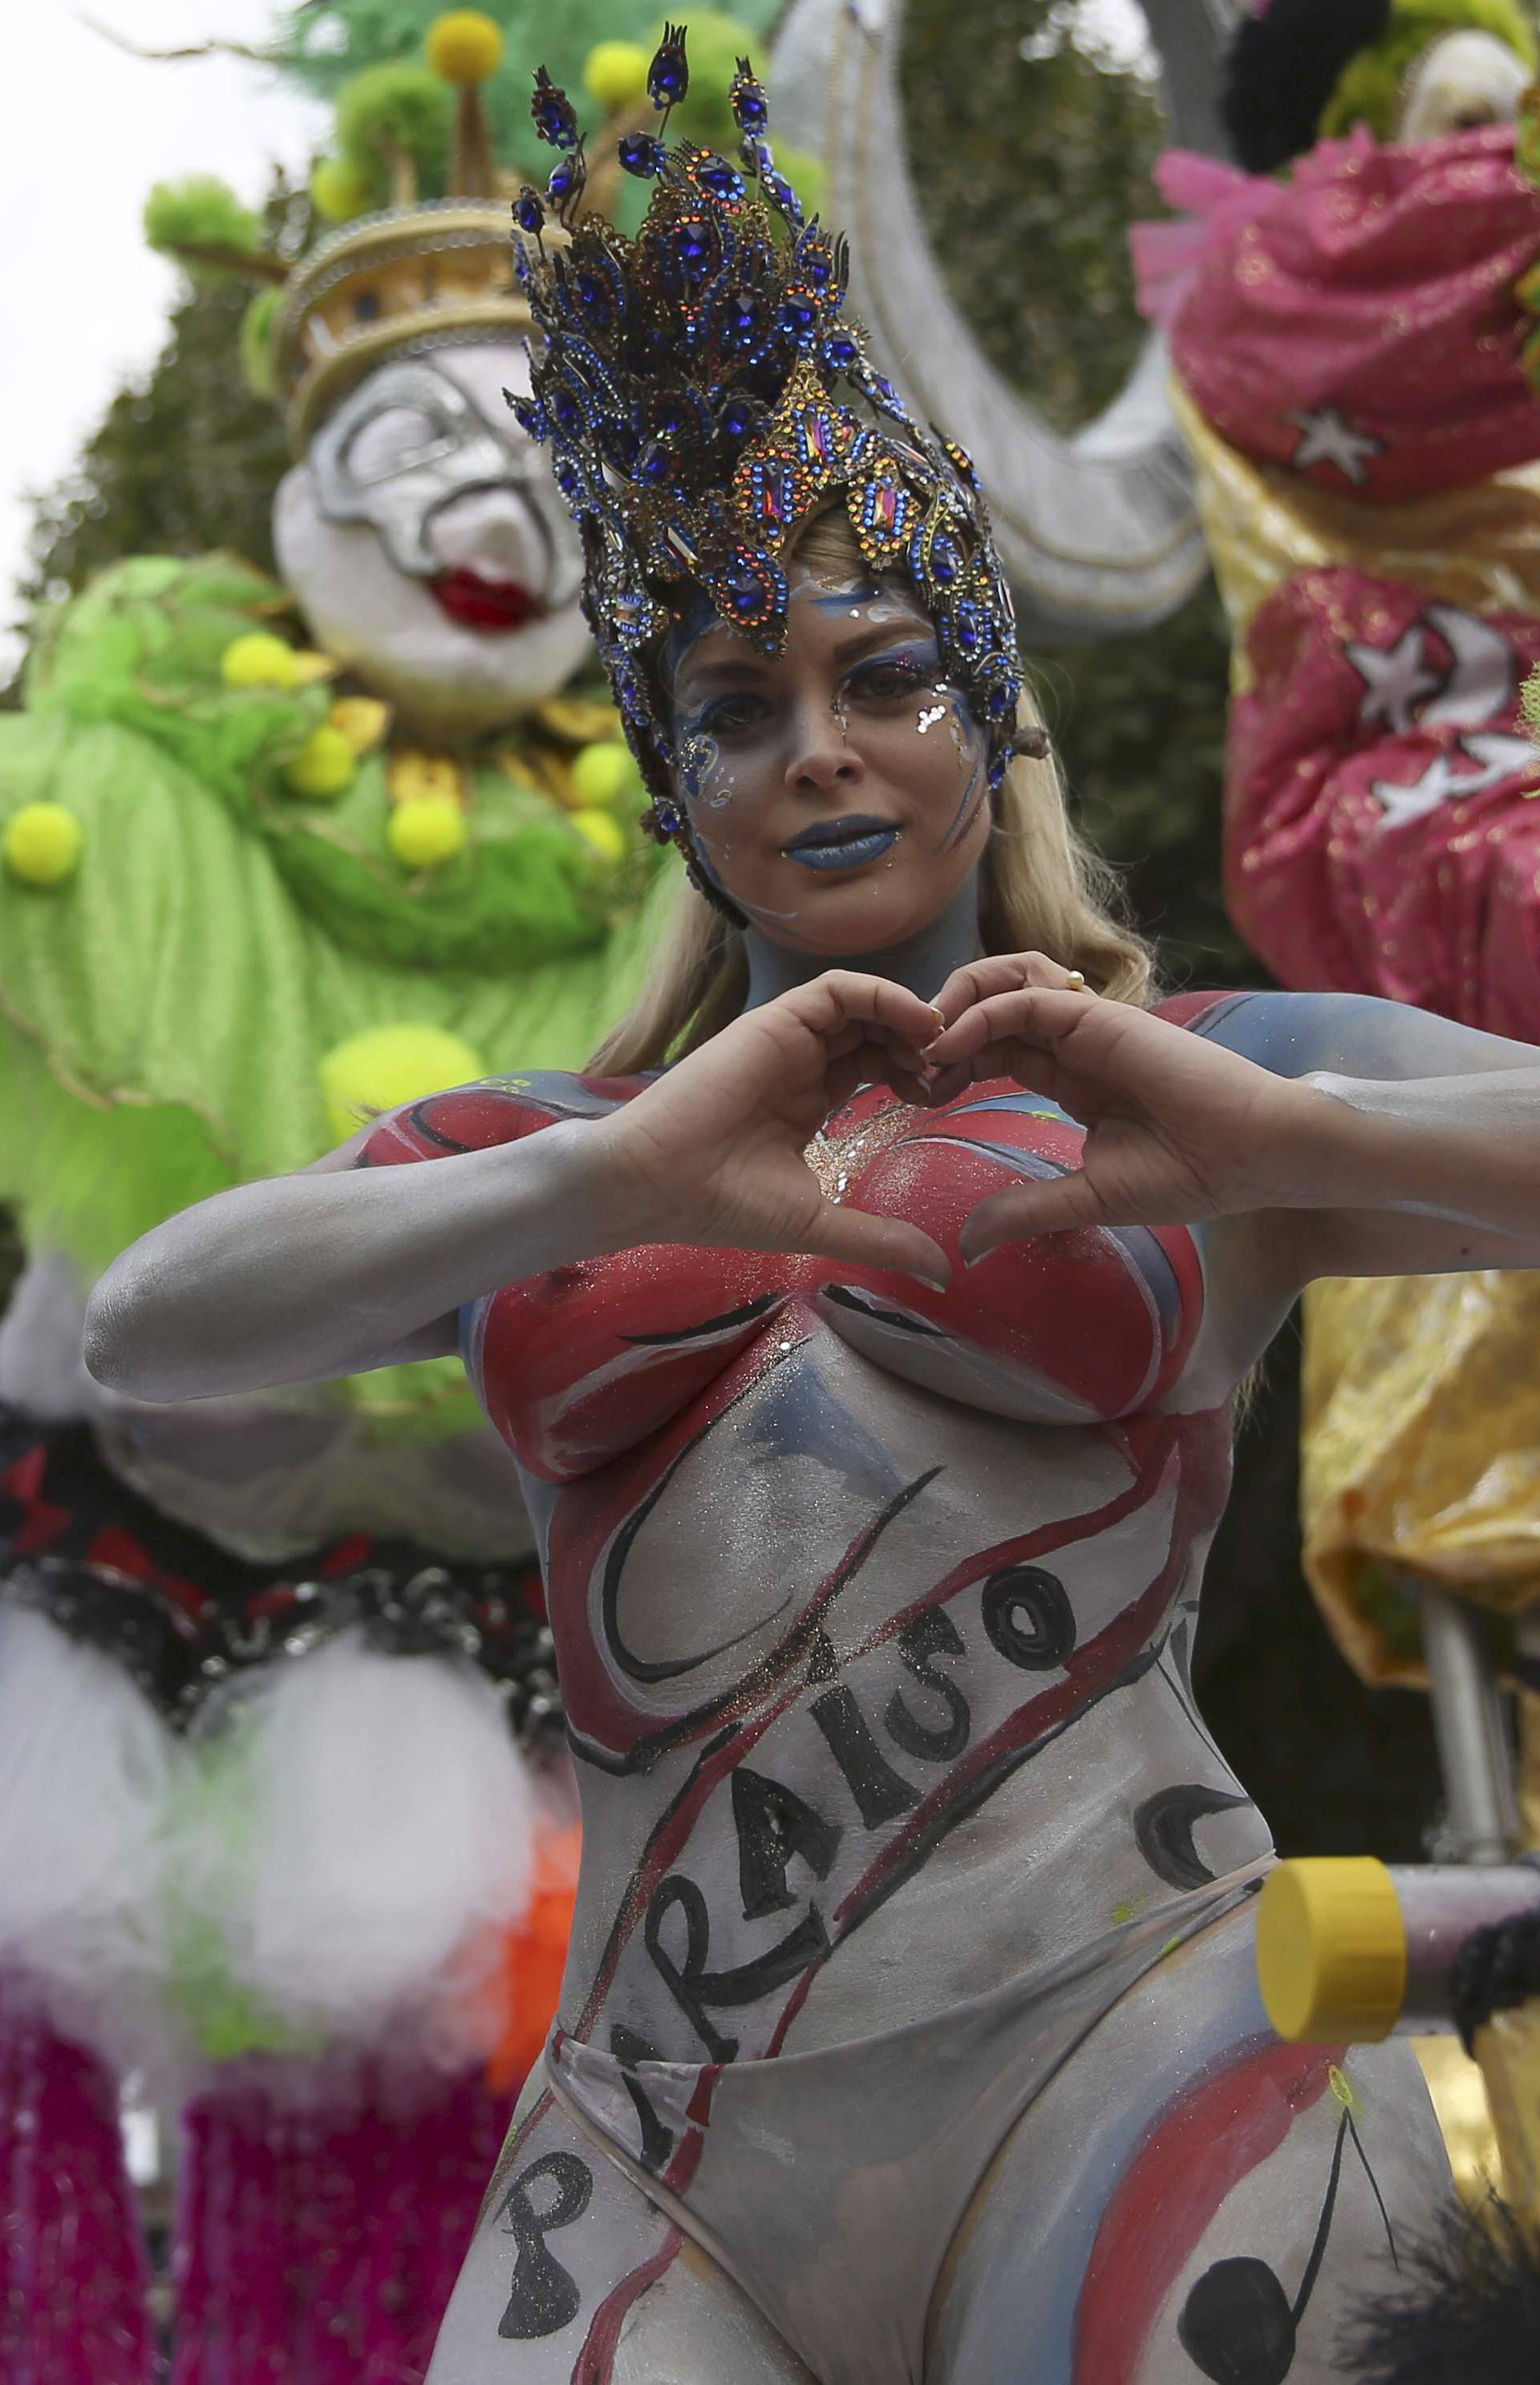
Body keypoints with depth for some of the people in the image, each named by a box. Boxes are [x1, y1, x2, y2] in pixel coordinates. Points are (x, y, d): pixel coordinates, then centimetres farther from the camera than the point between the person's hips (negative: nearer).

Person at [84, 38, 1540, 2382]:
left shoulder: (1213, 1083, 10)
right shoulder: (525, 1150, 17)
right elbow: (145, 1324, 0)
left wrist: (1278, 1147, -18)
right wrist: (604, 1183, -14)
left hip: (1129, 2079, -2)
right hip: (666, 2171, 3)